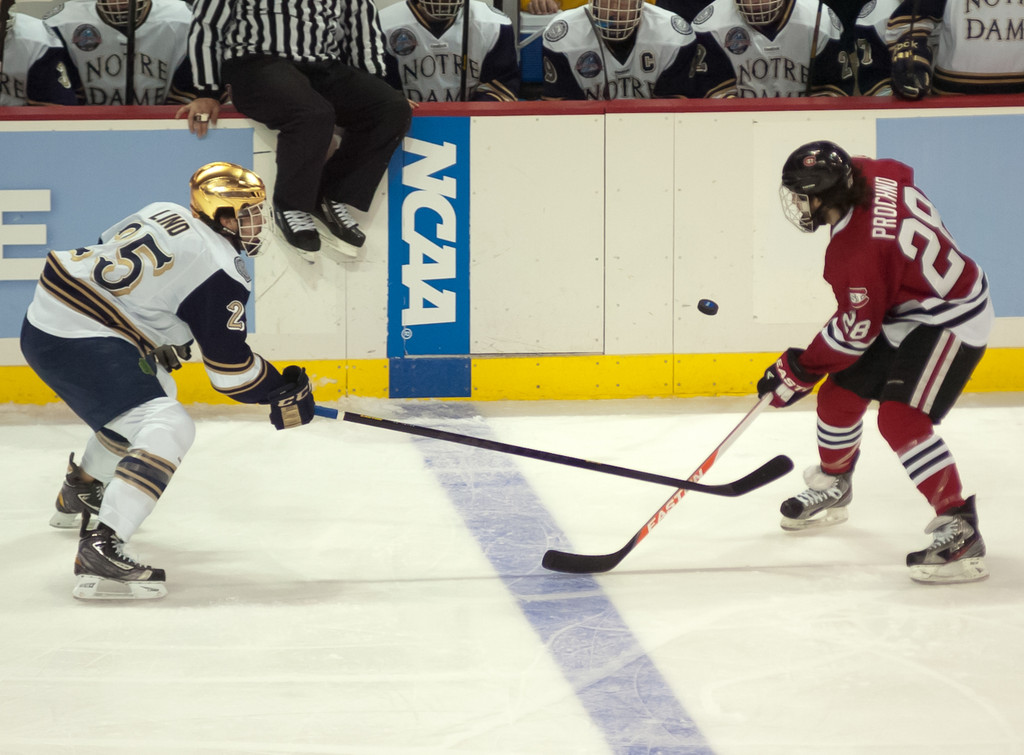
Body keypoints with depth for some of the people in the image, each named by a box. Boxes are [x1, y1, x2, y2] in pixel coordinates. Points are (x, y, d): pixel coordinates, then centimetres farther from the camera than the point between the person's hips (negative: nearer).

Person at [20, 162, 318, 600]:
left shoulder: (163, 215, 13)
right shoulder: (219, 271, -12)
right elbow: (228, 363, -10)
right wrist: (283, 392, 5)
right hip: (79, 345, -10)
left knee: (149, 393, 33)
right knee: (168, 429, -18)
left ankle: (79, 495, 52)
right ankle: (100, 550, -31)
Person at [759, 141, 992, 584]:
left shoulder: (857, 252, -33)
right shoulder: (872, 176, -12)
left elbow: (855, 332, -24)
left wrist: (799, 372, -12)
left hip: (951, 322, -11)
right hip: (904, 310, 11)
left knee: (900, 419, -24)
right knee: (839, 394, 15)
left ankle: (959, 531, -24)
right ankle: (832, 490, 41)